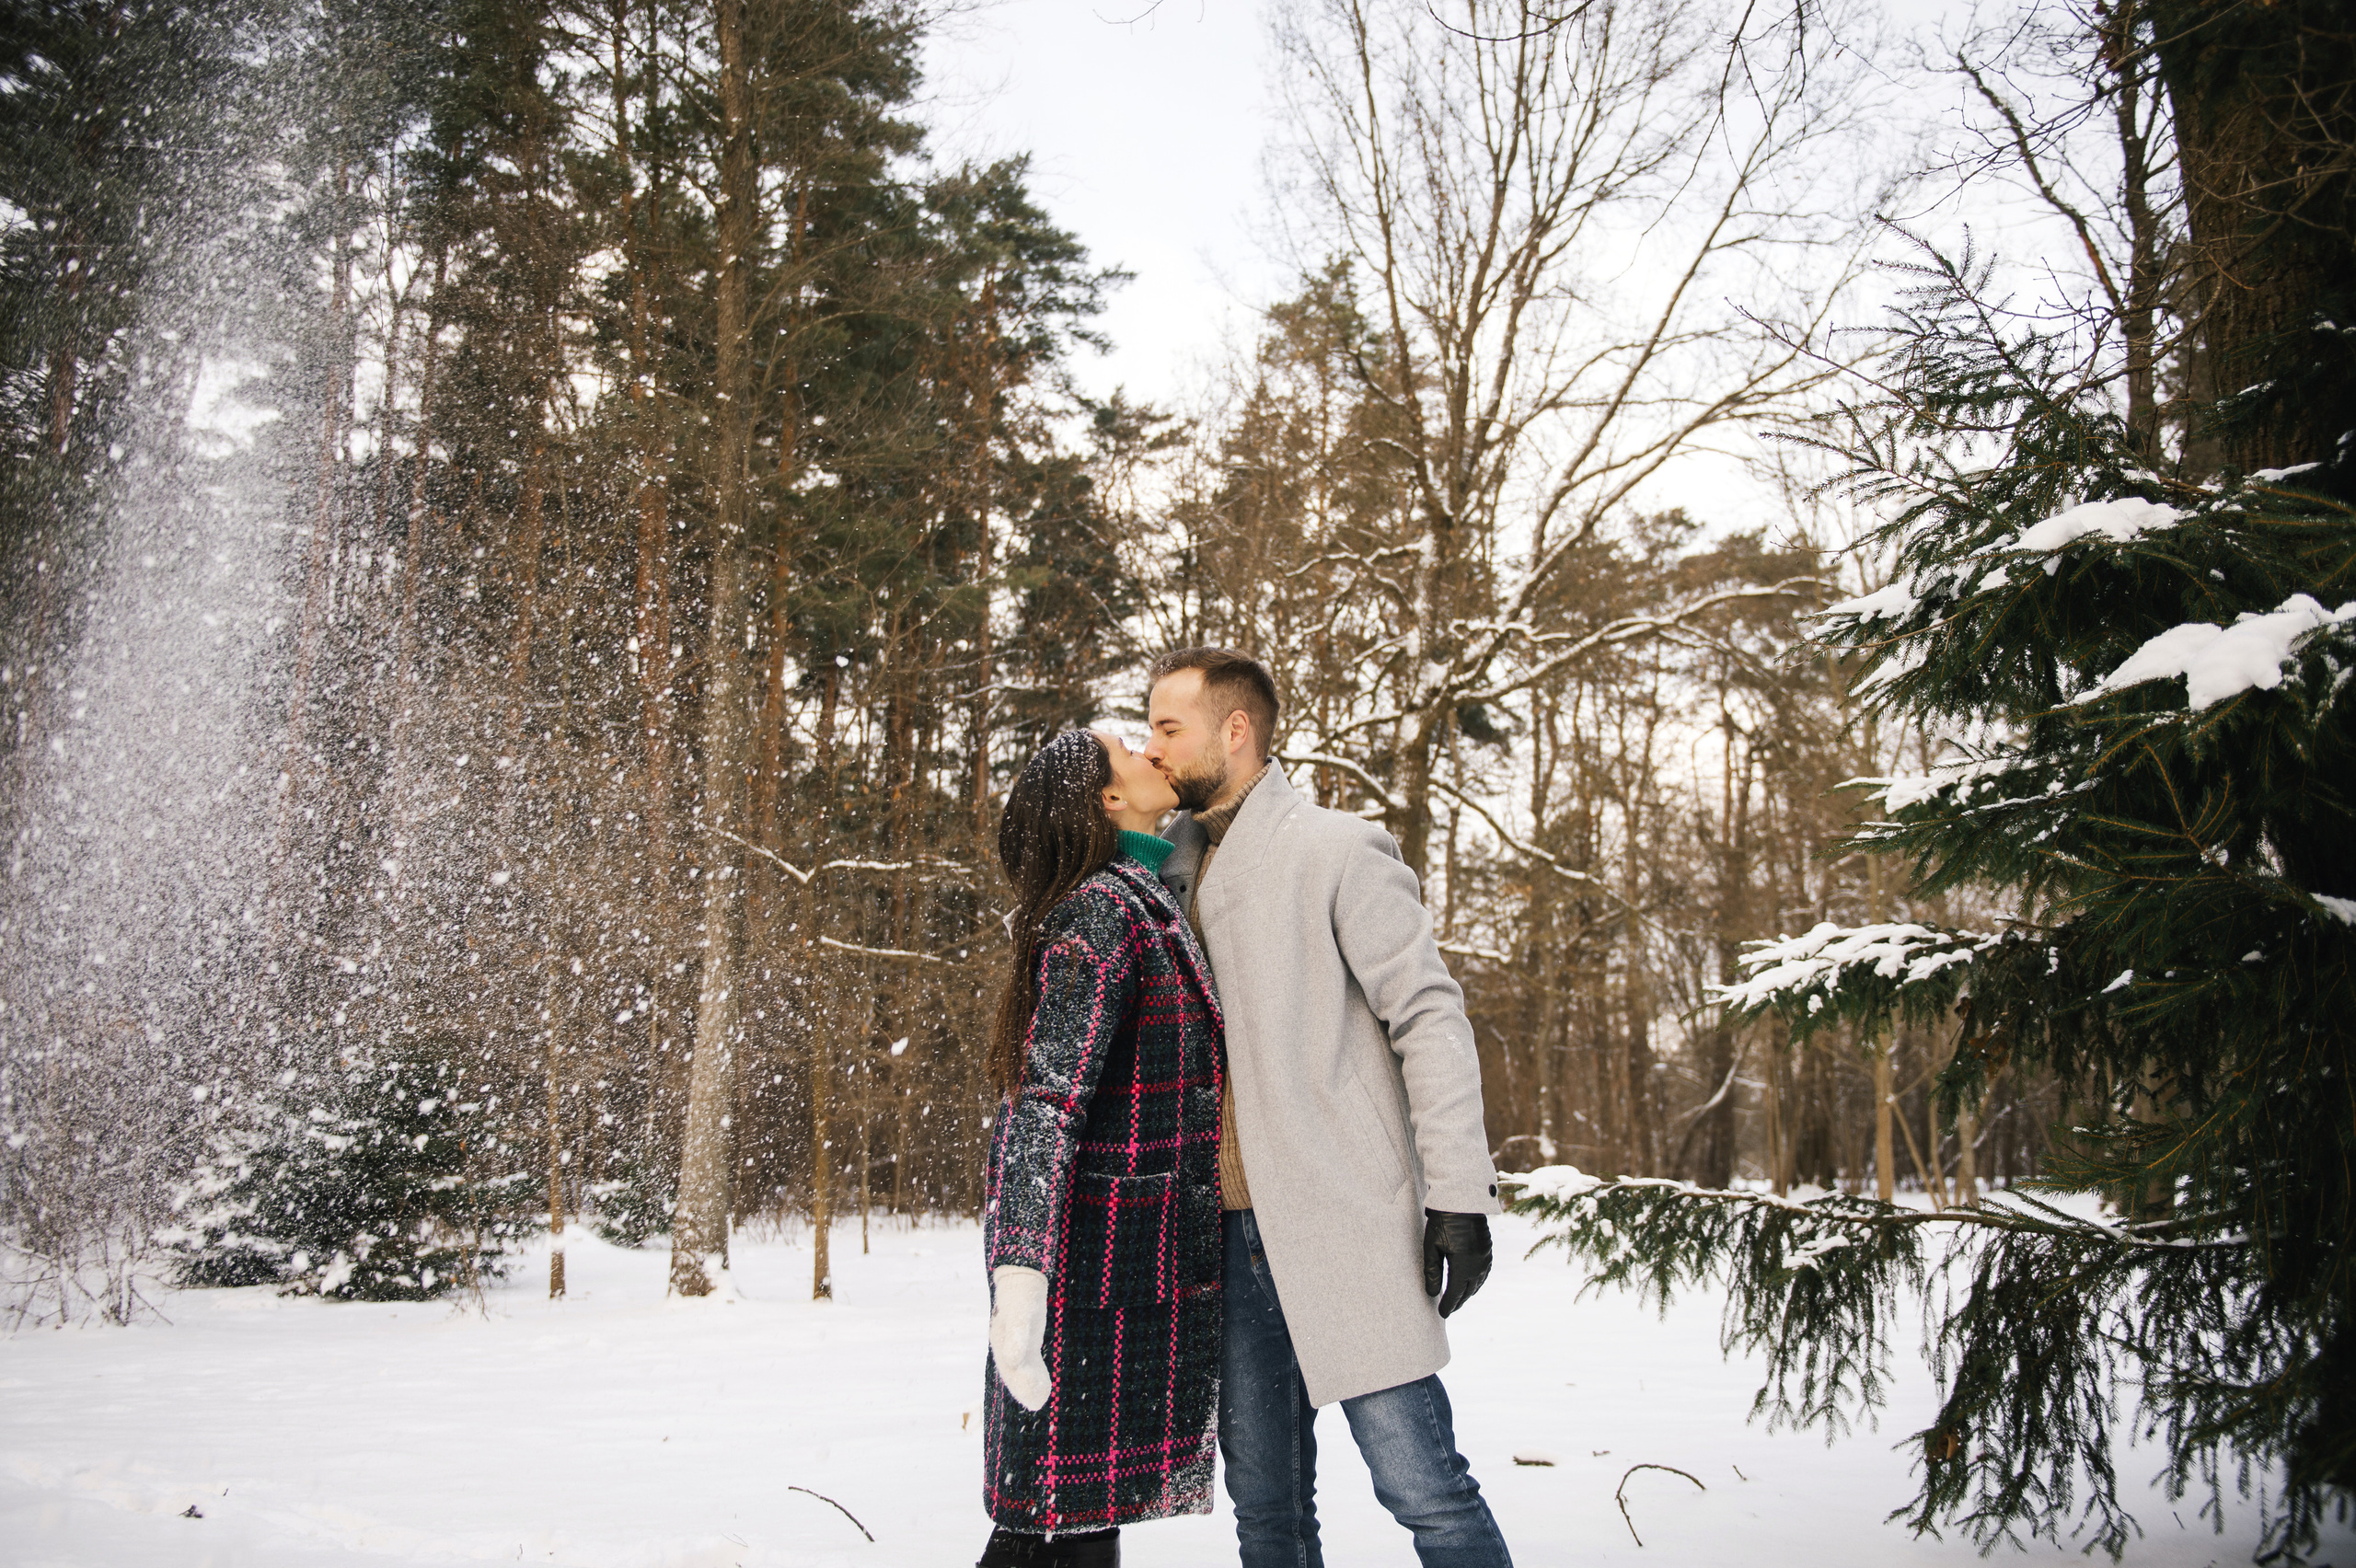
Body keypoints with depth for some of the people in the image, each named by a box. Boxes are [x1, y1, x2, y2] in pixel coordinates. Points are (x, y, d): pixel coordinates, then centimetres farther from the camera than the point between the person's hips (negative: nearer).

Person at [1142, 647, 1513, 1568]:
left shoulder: (1338, 851, -6)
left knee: (1419, 1484, -4)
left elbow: (1430, 1018, -10)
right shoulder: (1177, 871, 15)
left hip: (1348, 1224, -7)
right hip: (1235, 1232, 7)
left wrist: (1459, 1194, -16)